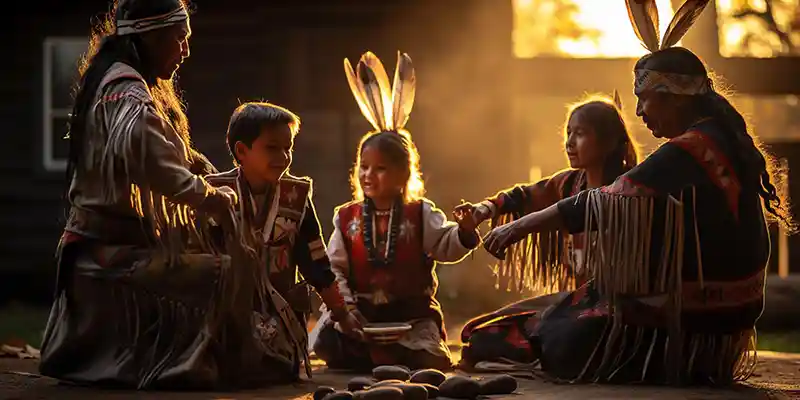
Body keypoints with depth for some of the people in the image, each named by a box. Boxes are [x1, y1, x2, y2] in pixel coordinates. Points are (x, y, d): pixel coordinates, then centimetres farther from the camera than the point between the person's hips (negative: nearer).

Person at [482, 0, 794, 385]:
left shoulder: (688, 152, -20)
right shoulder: (724, 140, 9)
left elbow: (605, 205, -19)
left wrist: (519, 227, -11)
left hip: (690, 325, -10)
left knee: (560, 345, -6)